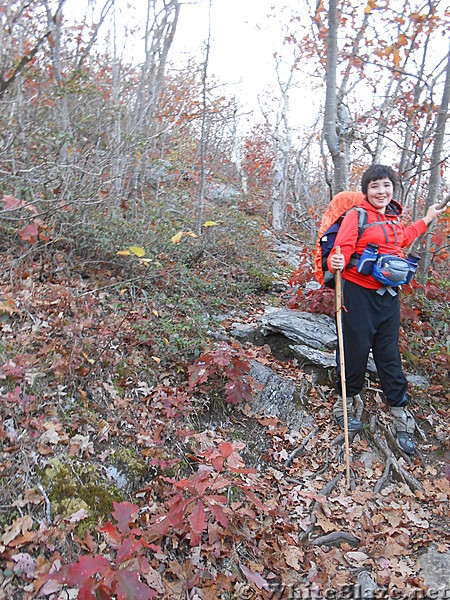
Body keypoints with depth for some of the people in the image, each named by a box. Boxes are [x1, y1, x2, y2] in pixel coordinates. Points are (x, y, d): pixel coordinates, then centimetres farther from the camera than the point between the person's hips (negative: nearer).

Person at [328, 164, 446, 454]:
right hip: (359, 292, -5)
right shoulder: (356, 216, -8)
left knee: (389, 354, 10)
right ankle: (345, 405, 25)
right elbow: (342, 249, -16)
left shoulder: (395, 217, 11)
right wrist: (336, 263, -38)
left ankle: (402, 417, 20)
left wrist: (427, 219, 36)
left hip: (389, 294, 6)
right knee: (356, 350, 3)